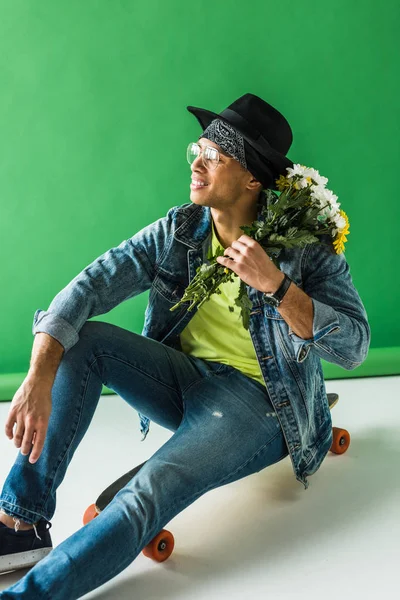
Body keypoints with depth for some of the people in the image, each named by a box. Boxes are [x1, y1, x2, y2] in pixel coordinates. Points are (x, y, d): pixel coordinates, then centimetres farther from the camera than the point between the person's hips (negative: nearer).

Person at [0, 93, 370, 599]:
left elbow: (355, 346, -17)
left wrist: (275, 284, -29)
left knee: (146, 495, -30)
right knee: (82, 340, -17)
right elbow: (91, 285, -12)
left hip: (256, 401, -5)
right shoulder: (179, 230, -1)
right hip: (183, 377, 5)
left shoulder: (302, 247, -11)